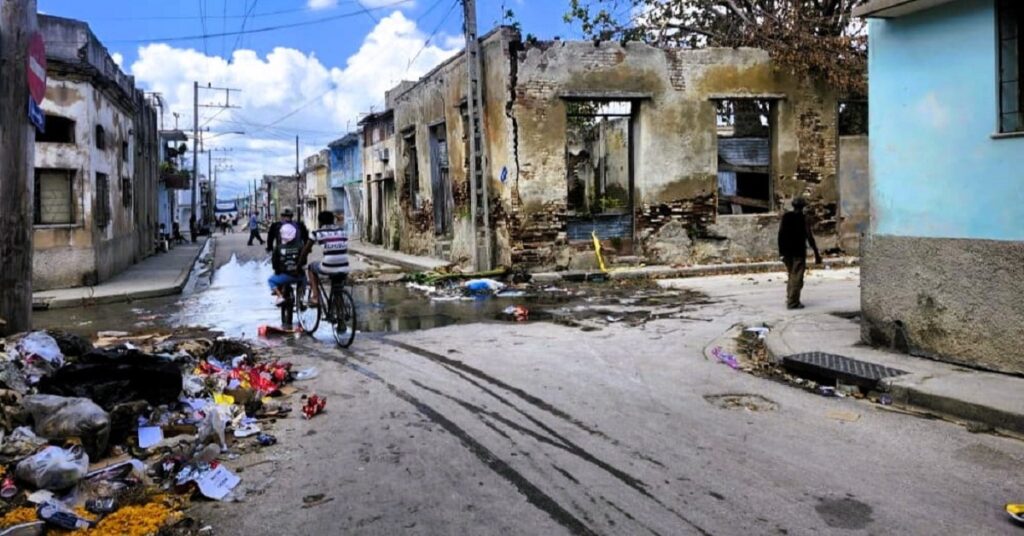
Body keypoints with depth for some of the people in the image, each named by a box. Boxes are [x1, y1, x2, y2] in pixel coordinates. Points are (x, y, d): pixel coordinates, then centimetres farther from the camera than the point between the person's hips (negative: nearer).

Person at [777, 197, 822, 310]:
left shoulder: (785, 217, 5)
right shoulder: (803, 218, -7)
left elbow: (780, 235, 3)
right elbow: (809, 237, -10)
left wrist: (781, 251, 9)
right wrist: (817, 254, -5)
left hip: (787, 251, 5)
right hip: (799, 251, -5)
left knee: (791, 276, 18)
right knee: (797, 278, -3)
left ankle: (790, 300, 19)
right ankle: (793, 303, -5)